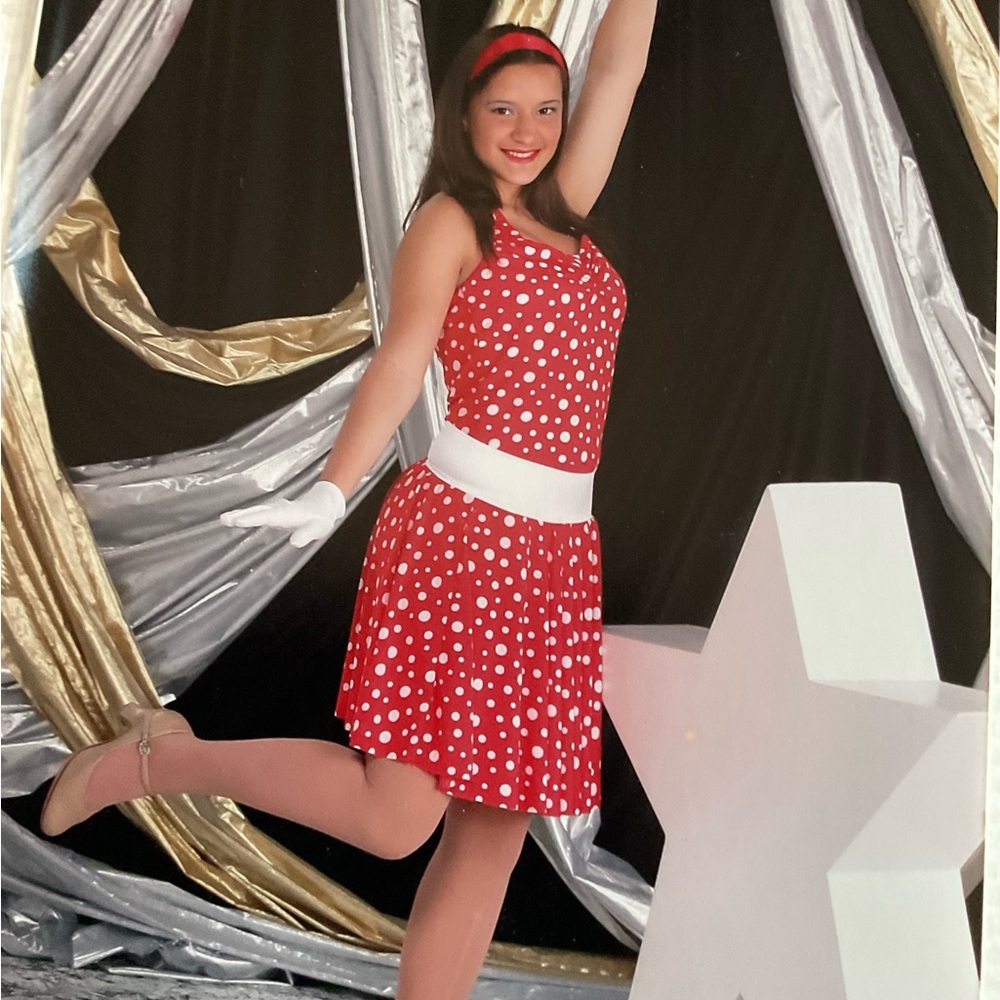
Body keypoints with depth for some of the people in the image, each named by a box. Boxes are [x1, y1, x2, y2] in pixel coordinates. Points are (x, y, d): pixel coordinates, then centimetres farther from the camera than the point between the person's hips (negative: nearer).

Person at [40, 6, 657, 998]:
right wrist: (330, 492, -24)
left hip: (558, 556, 7)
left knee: (494, 829, 6)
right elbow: (399, 360, -12)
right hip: (460, 535, -7)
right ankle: (157, 757, 11)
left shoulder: (559, 213, 19)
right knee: (392, 817, -7)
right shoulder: (451, 219, 0)